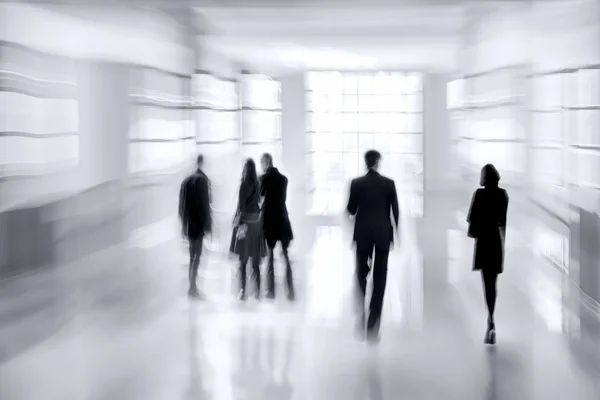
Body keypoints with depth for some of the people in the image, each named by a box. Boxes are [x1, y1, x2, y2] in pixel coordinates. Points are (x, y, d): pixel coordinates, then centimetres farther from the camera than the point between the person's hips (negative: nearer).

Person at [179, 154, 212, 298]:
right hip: (198, 222, -6)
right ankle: (192, 287, -3)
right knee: (196, 255, -3)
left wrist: (184, 223, 16)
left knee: (193, 254, 13)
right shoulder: (203, 180, -11)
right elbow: (205, 203, -15)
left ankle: (193, 285, 16)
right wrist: (208, 224, -12)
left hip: (189, 223, 6)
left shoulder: (187, 180, 9)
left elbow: (182, 204, 11)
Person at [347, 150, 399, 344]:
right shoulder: (389, 183, -3)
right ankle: (372, 328, 2)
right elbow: (395, 211, 0)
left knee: (361, 275, 15)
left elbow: (351, 210, -1)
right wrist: (396, 233, 10)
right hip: (383, 235, 0)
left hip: (363, 235, 0)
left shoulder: (356, 183, -4)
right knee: (379, 279, 4)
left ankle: (360, 316, -4)